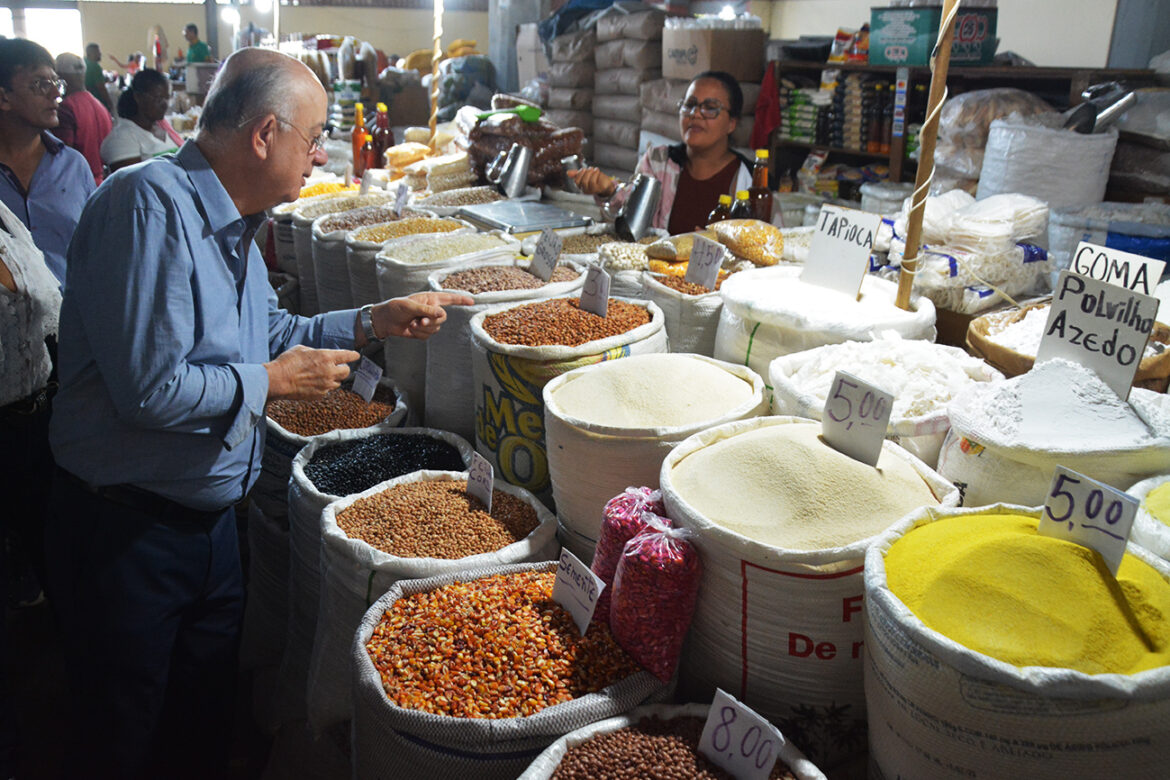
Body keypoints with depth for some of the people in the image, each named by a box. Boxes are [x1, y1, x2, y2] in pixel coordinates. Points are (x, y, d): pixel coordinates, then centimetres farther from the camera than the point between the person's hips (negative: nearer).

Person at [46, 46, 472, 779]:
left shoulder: (231, 222, 6)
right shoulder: (151, 203, -24)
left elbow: (268, 333, 19)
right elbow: (149, 389, -30)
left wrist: (374, 321, 10)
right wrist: (271, 381, -16)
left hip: (211, 518, 8)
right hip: (127, 531, -8)